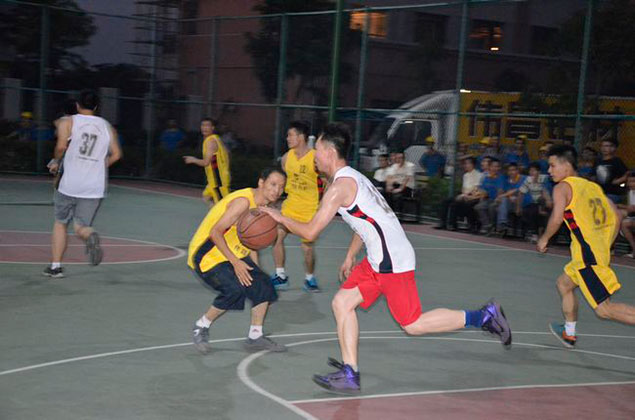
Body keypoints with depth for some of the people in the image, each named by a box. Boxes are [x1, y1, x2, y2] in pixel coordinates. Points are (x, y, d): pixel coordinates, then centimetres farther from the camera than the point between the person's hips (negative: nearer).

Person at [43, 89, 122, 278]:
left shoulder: (67, 122, 1)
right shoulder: (107, 126, 11)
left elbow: (61, 146, -14)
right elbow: (116, 154, 7)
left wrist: (56, 161, 5)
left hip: (70, 184, -2)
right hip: (95, 188, 2)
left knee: (60, 223, 18)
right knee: (81, 226, 8)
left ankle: (55, 266, 17)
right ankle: (91, 236, -29)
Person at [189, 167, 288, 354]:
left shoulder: (263, 206, 7)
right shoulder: (243, 202, -24)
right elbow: (215, 233, -27)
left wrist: (255, 270, 8)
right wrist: (235, 262, -29)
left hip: (233, 254, 9)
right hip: (207, 256, -9)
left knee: (263, 285, 3)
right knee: (235, 290, -25)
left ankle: (255, 337, 16)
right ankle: (201, 328, -3)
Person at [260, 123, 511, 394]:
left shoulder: (341, 185, -15)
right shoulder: (353, 178, 16)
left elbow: (310, 232, -15)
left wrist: (281, 218, 0)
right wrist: (350, 257, 27)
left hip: (392, 261, -10)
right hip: (379, 260, 10)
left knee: (413, 324, -3)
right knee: (342, 302, 7)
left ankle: (484, 316, 5)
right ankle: (349, 375, 7)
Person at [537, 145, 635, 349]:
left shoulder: (562, 187, -6)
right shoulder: (592, 186, 16)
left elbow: (557, 218, -20)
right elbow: (615, 216, 14)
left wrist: (544, 239, -3)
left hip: (588, 254, -9)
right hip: (601, 248, 9)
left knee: (604, 309, -8)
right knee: (564, 284, 27)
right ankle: (569, 334, 37)